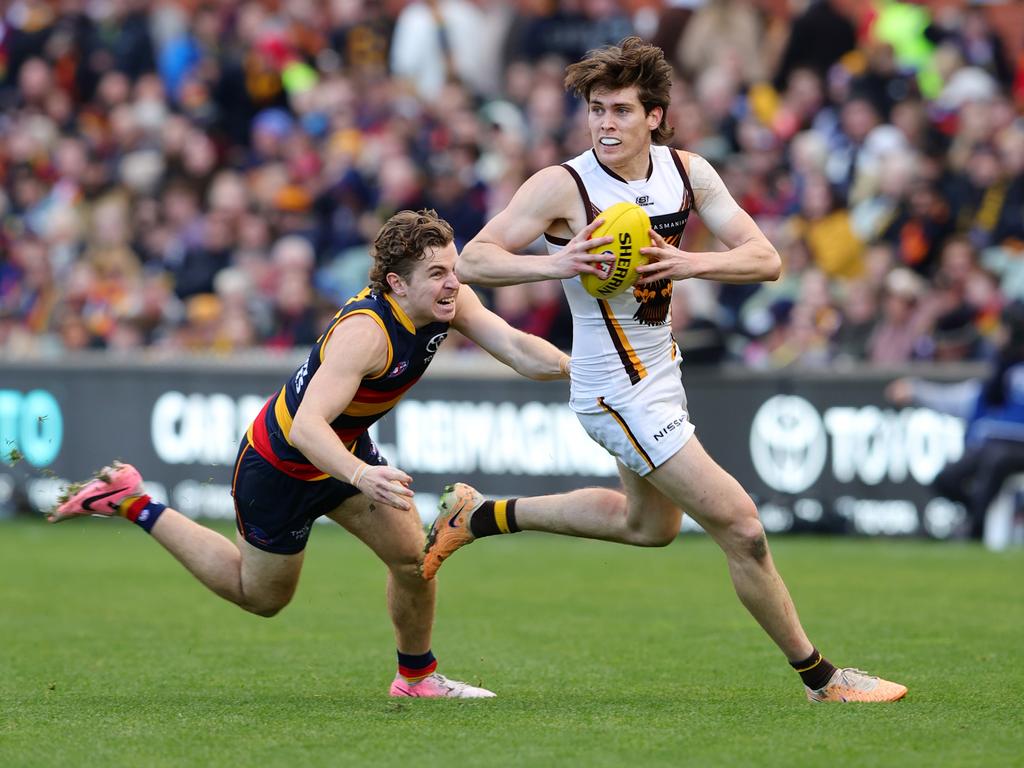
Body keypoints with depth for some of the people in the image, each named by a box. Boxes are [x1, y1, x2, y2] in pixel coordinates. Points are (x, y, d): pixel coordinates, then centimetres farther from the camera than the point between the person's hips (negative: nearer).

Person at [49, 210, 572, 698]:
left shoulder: (449, 301, -15)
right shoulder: (363, 332, -39)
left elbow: (518, 350, -23)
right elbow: (306, 426, -48)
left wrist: (575, 366, -42)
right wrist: (361, 476, -64)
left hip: (346, 449, 7)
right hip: (280, 462, -7)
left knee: (413, 557, -3)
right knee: (260, 596, 14)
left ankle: (416, 677, 21)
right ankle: (132, 505, 22)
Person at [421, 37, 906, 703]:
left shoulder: (686, 172, -4)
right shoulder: (563, 186, -20)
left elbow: (765, 259, -6)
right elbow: (474, 260, -21)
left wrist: (688, 263, -24)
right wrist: (556, 263, -37)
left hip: (659, 372, 8)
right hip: (618, 392, -8)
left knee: (651, 525, 30)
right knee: (741, 527, -9)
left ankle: (480, 516, 38)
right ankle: (821, 678, 4)